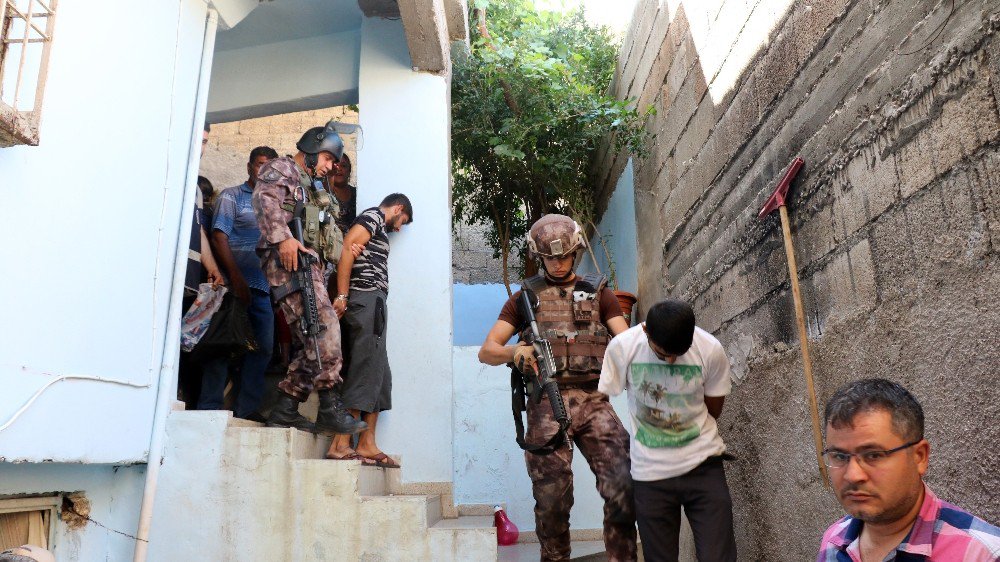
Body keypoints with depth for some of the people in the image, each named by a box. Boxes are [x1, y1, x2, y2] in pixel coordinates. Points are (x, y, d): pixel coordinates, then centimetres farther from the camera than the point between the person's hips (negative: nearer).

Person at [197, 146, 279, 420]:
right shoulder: (231, 196, 5)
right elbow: (219, 236, -6)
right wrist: (236, 277, -15)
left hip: (263, 287, 5)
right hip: (235, 283, -5)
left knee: (263, 347, 3)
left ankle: (247, 408, 11)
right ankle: (209, 406, 3)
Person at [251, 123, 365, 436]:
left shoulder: (311, 188, 34)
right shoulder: (281, 169, 8)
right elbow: (265, 199, -12)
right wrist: (282, 237, -24)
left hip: (309, 264, 9)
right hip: (290, 260, -9)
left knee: (314, 341, 2)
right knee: (324, 328, -19)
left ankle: (285, 410, 5)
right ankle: (330, 409, -17)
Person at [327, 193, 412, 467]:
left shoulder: (379, 229, 29)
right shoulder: (374, 216, 2)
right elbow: (348, 247, -12)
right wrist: (342, 295, -19)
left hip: (372, 304, 9)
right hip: (367, 298, -9)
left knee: (379, 375, 6)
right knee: (365, 371, -13)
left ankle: (367, 444, 6)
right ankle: (341, 443, -13)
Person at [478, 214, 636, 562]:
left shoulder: (599, 293, 17)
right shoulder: (525, 297, 15)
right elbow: (486, 351, 9)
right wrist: (514, 351, -13)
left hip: (593, 400, 1)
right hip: (547, 403, 0)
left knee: (623, 484, -13)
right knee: (552, 497, 2)